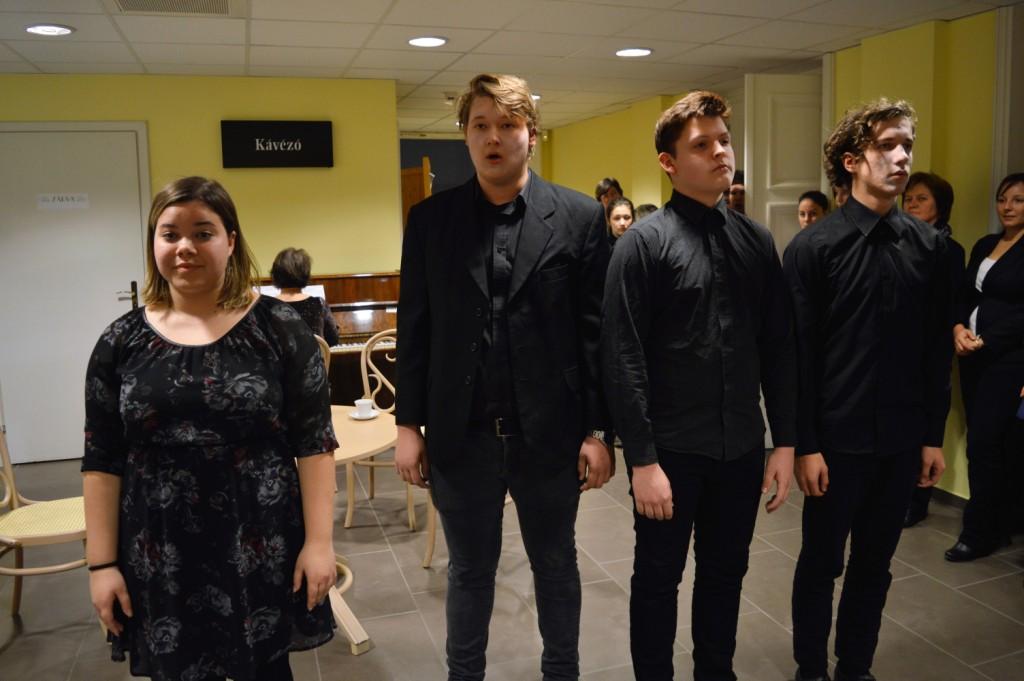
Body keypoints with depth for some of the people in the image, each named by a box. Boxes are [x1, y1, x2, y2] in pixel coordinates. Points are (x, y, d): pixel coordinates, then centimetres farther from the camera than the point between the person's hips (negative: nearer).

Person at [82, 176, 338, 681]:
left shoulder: (278, 327, -6)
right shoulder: (121, 341, 1)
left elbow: (314, 443, -6)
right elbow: (101, 462, 4)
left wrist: (319, 541, -10)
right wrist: (101, 563, 2)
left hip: (261, 550, -2)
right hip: (159, 559, 2)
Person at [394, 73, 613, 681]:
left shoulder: (580, 217, -3)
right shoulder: (430, 219, 2)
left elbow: (597, 331, -4)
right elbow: (415, 330, 3)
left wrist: (598, 431, -4)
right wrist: (409, 424, 2)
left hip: (550, 432, 0)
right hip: (461, 434, 1)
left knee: (556, 565, 18)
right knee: (470, 571, 18)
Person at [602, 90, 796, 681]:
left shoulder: (757, 242, 5)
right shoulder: (643, 243, -9)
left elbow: (780, 348, 7)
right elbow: (623, 360, -13)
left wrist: (786, 441, 5)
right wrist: (642, 459, -15)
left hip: (742, 447, 4)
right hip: (672, 449, -4)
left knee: (726, 573, 19)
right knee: (658, 579, 12)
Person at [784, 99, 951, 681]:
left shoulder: (929, 245, 3)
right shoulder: (814, 247, -9)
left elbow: (938, 349, 6)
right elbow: (797, 355, -10)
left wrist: (934, 435, 6)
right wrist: (805, 445, -11)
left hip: (902, 438, 4)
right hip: (838, 438, -4)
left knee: (875, 564, 17)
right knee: (821, 563, 11)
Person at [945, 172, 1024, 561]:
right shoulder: (984, 245, 15)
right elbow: (965, 295, 14)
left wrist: (985, 339, -15)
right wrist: (959, 328, -4)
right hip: (973, 355, 6)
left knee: (982, 444, -6)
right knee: (990, 443, 10)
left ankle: (978, 531, 7)